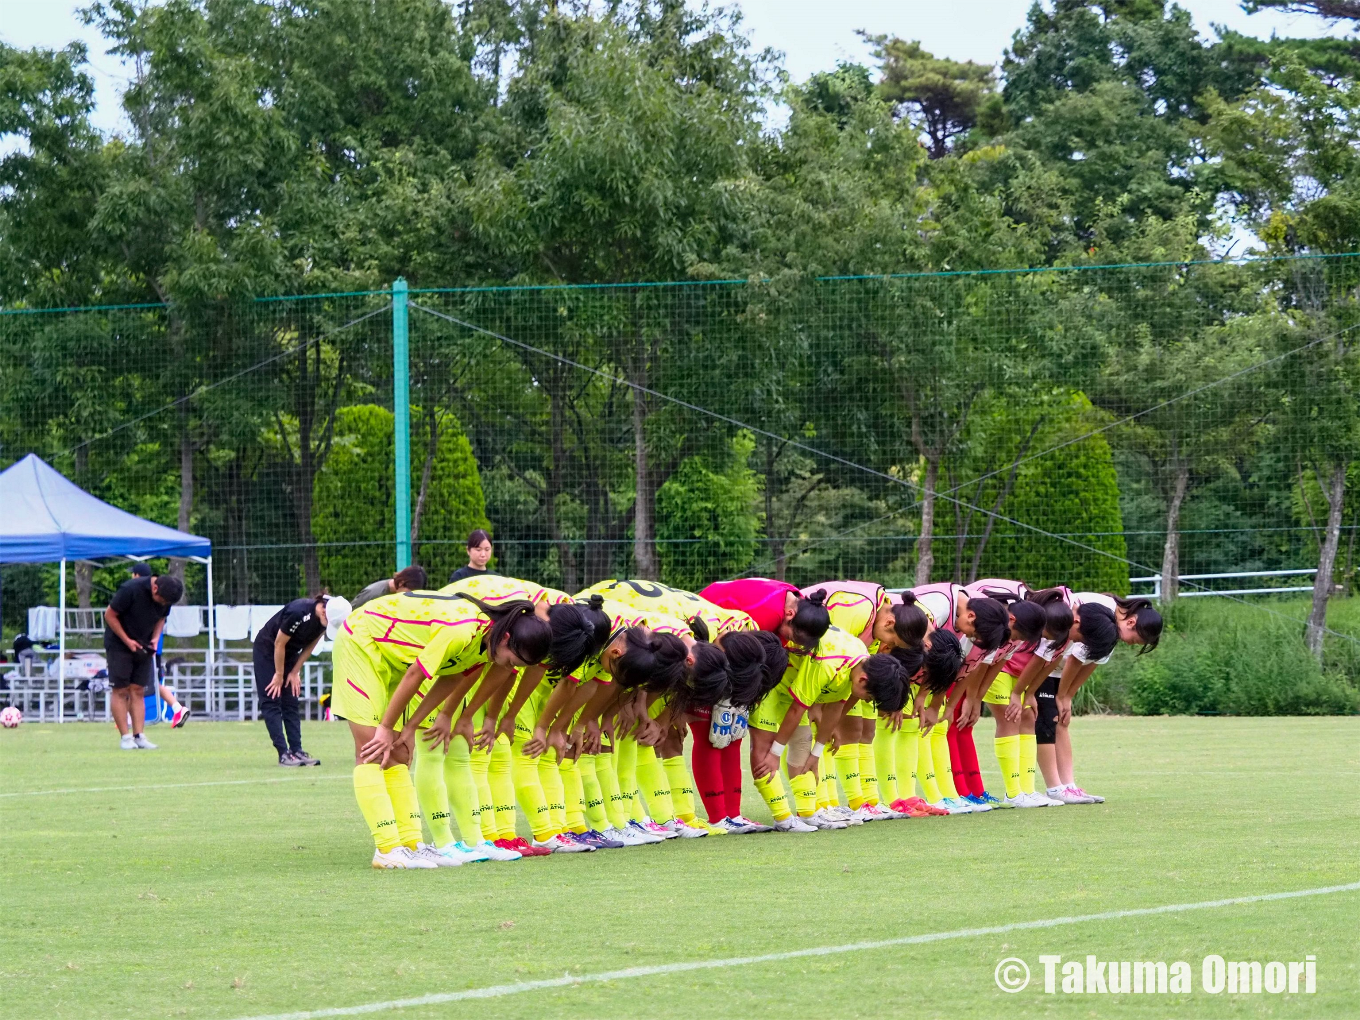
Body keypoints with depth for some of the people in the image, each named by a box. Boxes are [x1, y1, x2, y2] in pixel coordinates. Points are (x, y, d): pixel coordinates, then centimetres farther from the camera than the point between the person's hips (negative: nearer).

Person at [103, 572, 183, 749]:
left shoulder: (166, 597, -7)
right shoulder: (130, 590, -24)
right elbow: (110, 615, -16)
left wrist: (155, 638, -8)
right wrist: (128, 641, -19)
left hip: (143, 646, 5)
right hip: (119, 644, -5)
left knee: (138, 691, 2)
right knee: (121, 690, -5)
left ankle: (139, 736, 0)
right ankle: (125, 737, -4)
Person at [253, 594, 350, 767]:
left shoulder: (325, 619, -16)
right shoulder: (298, 612, -36)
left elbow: (310, 645, 0)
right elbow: (279, 644, -24)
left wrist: (295, 672, 0)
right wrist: (279, 675, -13)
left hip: (290, 652, 7)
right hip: (267, 649, -7)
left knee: (291, 704, 4)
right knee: (271, 702, -9)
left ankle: (296, 751, 1)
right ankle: (284, 753, -14)